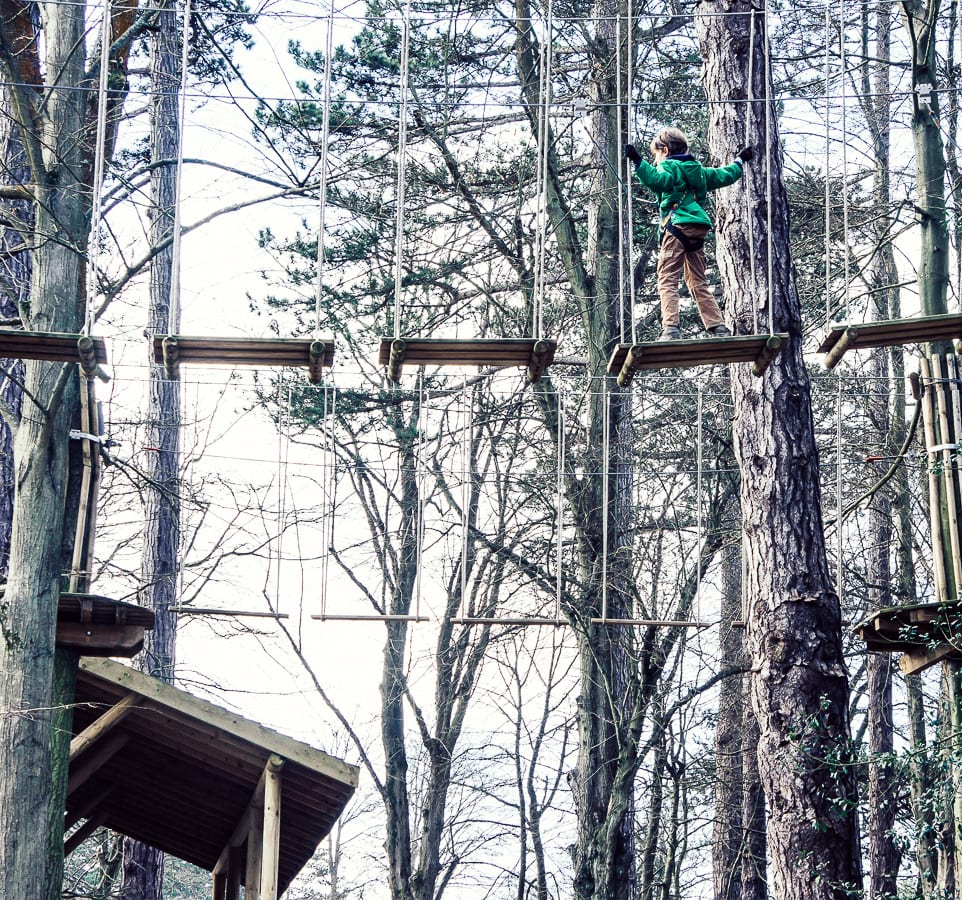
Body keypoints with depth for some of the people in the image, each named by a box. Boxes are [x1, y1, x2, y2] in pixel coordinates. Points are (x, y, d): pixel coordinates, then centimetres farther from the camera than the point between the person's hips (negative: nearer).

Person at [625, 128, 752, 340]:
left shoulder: (669, 166, 0)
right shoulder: (698, 170, 22)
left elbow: (658, 180, -23)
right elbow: (725, 176, 34)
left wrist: (638, 162, -28)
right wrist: (739, 161, 52)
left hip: (677, 226, -7)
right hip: (699, 230, 7)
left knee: (667, 280, -11)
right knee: (698, 282, 15)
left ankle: (670, 328, -26)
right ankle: (719, 327, 10)